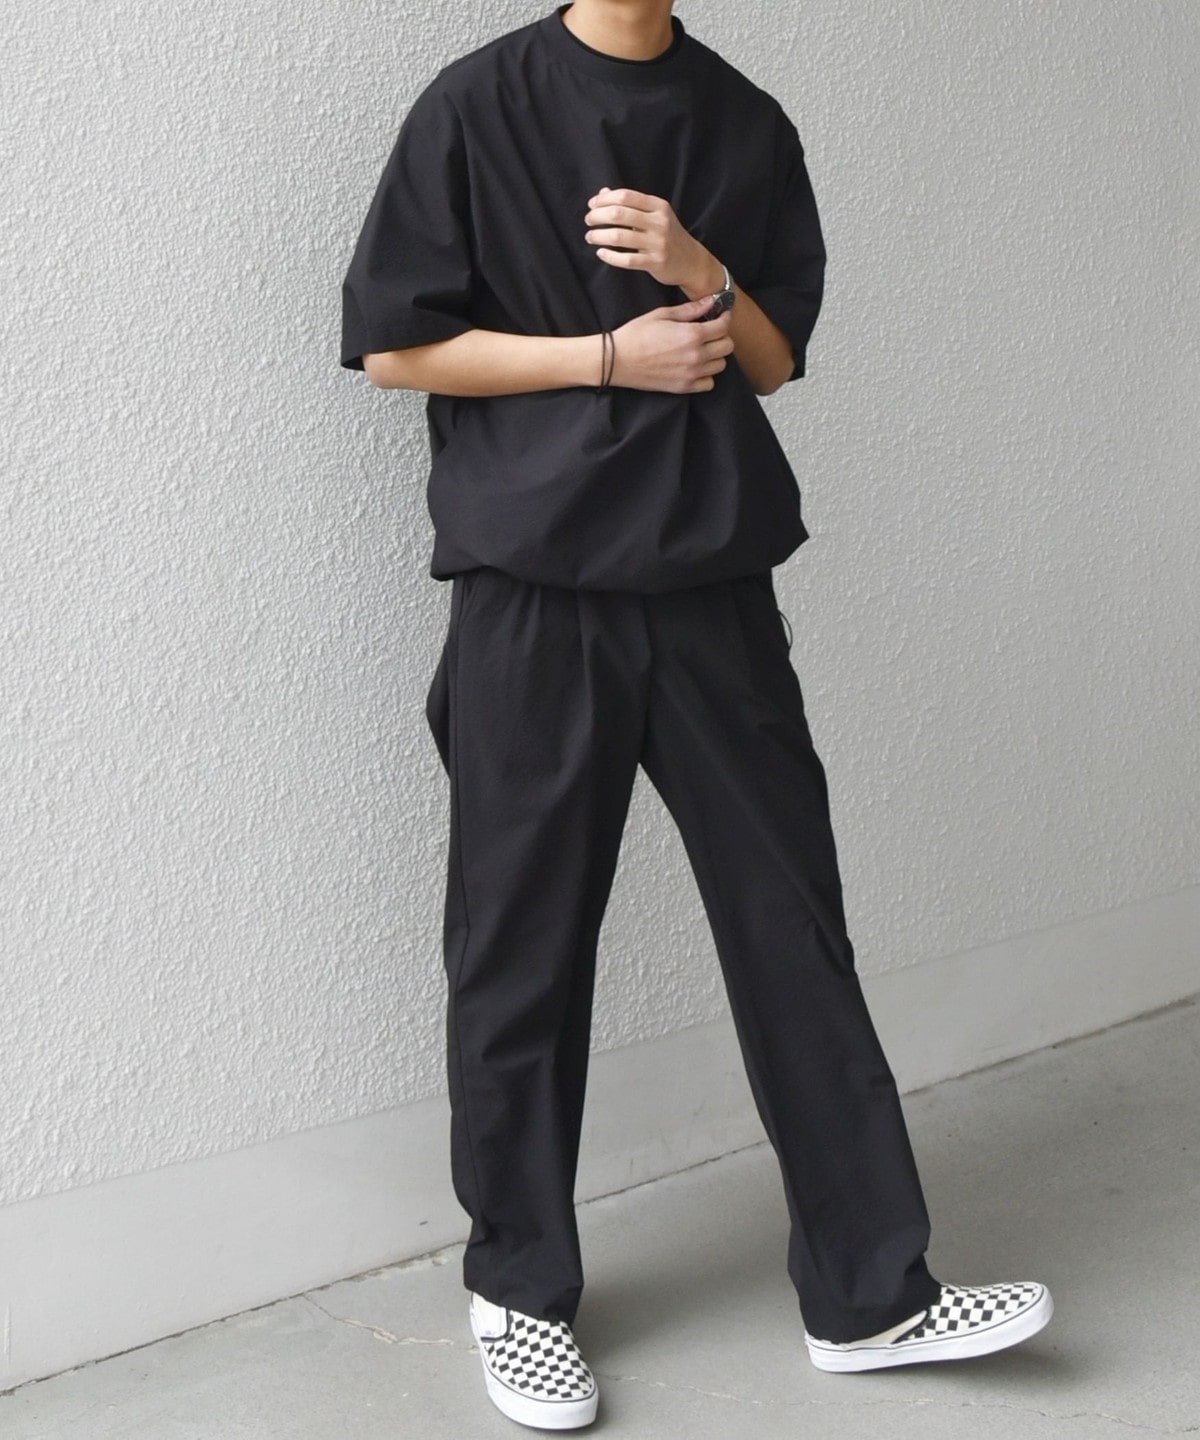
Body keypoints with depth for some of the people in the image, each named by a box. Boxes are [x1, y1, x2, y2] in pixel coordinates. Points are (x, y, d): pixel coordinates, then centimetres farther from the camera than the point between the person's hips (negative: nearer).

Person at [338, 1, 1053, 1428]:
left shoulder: (746, 124, 9)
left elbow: (775, 359, 11)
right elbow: (393, 345, -4)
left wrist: (703, 280, -10)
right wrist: (612, 357, -11)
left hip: (712, 575, 3)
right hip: (536, 586, -3)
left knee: (793, 921, 4)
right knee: (525, 948, 5)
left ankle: (867, 1291, 15)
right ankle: (518, 1289, 22)